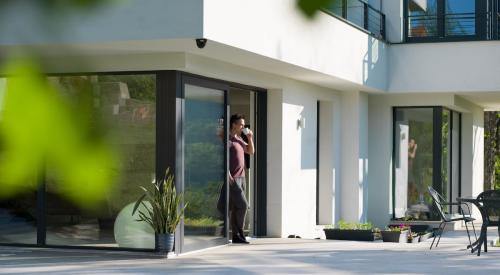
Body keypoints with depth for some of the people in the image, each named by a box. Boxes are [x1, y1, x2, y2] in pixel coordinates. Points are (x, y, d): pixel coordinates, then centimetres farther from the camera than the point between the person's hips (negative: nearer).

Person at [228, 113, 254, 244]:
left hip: (240, 178, 9)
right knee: (243, 205, -12)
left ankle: (236, 236, 10)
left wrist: (250, 137, 9)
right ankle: (239, 233, -3)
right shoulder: (228, 139, -11)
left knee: (236, 208, 8)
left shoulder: (239, 139, 17)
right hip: (233, 179, -9)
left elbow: (251, 151, 24)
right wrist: (229, 176, -22)